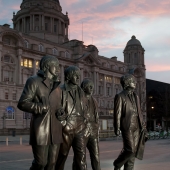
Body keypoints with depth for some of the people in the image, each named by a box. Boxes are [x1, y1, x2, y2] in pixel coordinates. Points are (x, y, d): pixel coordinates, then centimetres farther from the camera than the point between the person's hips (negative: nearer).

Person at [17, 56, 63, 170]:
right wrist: (41, 107, -19)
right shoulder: (34, 81, 0)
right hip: (40, 129, -5)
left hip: (55, 130, 6)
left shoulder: (57, 85, 18)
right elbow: (22, 103, -8)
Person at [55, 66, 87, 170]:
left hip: (79, 129, 5)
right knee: (62, 156, 6)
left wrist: (83, 122, 13)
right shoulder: (61, 91, -6)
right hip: (66, 129, -4)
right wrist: (63, 123, -9)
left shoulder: (80, 92, 12)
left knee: (81, 155, -2)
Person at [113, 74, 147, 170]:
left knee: (133, 151, 4)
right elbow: (117, 113, -9)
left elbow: (139, 113, 17)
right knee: (130, 150, -11)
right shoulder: (120, 96, -3)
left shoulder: (136, 96, 17)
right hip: (127, 127, -6)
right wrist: (117, 128, -16)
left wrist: (143, 127, 13)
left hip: (136, 127, 6)